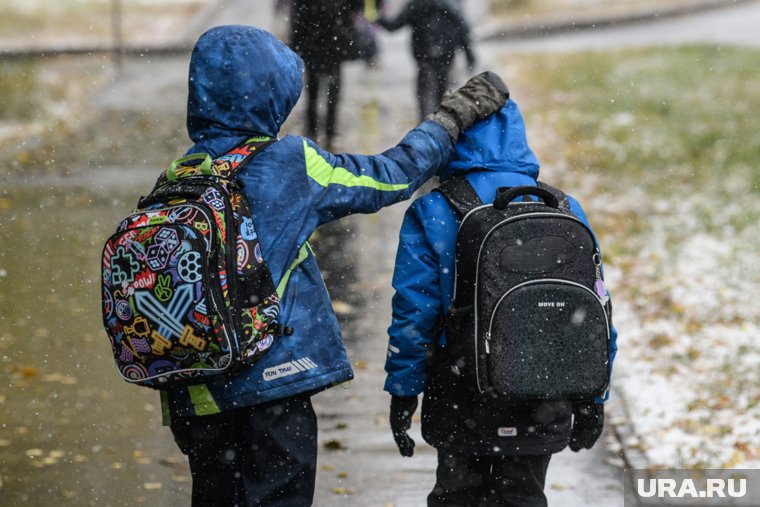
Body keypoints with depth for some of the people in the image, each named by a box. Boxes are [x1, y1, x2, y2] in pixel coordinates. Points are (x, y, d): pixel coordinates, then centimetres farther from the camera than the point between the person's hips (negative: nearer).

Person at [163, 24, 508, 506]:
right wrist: (457, 113, 14)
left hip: (198, 397, 5)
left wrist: (175, 407, 17)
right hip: (271, 390, -5)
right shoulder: (289, 165, -10)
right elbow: (390, 176, 1)